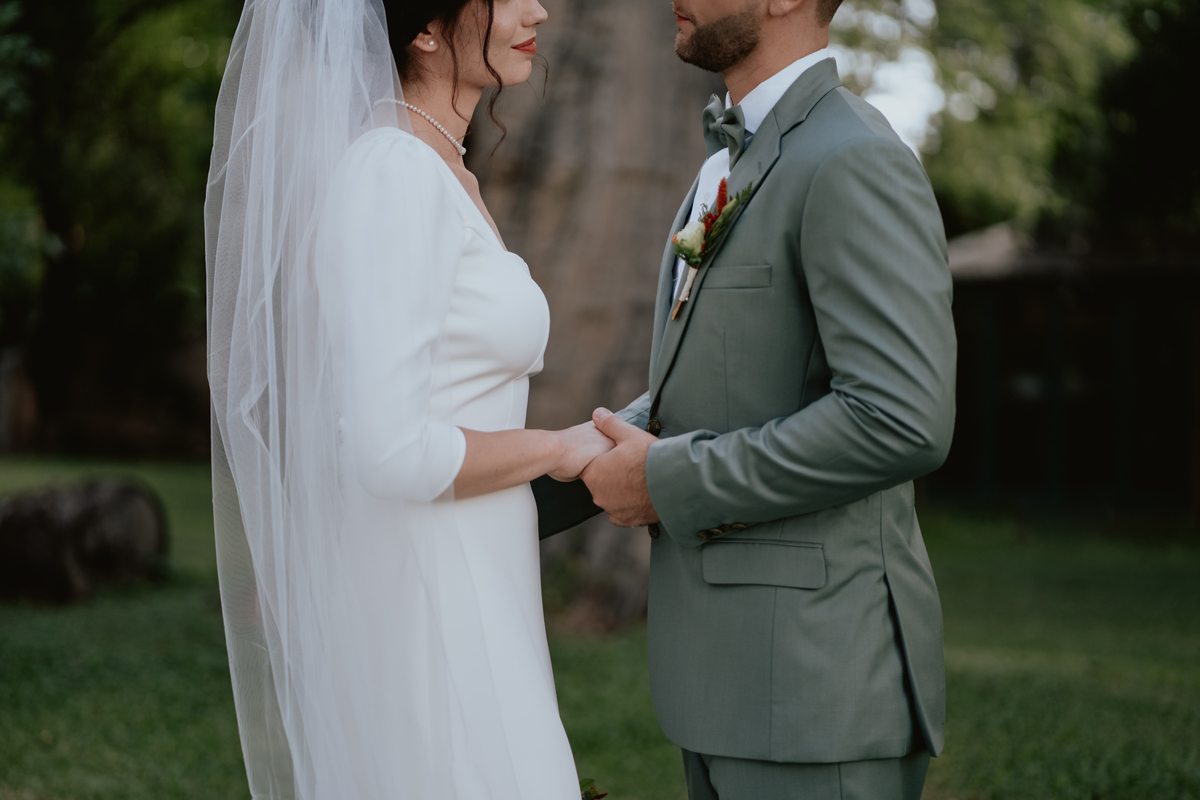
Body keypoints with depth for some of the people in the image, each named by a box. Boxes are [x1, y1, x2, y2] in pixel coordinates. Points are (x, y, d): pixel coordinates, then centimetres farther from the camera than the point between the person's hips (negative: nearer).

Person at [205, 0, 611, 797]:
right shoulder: (391, 176, -17)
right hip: (415, 617, -9)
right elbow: (390, 451, -24)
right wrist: (558, 449, -10)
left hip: (459, 597, 9)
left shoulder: (443, 175, 12)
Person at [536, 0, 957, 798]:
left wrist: (668, 483, -17)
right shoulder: (735, 165, 16)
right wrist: (523, 494, 11)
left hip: (819, 670, -10)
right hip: (733, 669, 10)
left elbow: (902, 420, -25)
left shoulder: (855, 162, -16)